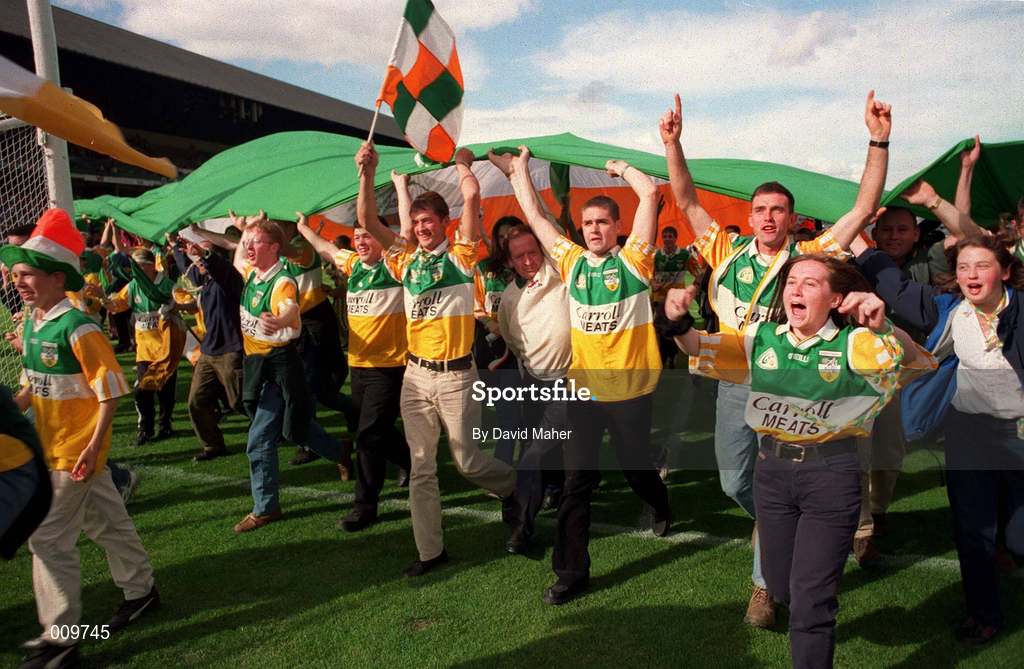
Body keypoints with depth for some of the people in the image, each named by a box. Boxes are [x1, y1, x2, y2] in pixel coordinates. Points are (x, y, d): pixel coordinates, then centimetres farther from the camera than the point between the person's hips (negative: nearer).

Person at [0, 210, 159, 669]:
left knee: (48, 539, -3)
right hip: (50, 448, 8)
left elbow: (111, 390, -20)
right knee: (106, 522, 20)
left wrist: (94, 445, -22)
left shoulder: (77, 328, -20)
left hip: (77, 451, -8)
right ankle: (141, 591, 37)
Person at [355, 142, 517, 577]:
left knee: (467, 461, 2)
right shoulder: (407, 260, 8)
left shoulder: (459, 256, -3)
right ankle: (430, 550, 19)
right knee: (421, 467, 7)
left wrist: (462, 162, 5)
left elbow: (472, 196, -12)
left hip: (455, 376, -4)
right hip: (416, 375, 5)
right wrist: (367, 172, -3)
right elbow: (367, 222, 4)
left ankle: (514, 485, 35)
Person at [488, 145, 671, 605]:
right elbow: (535, 216, 11)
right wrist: (518, 170, 15)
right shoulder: (572, 261, 6)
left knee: (636, 465, 18)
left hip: (630, 389, -2)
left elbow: (650, 194, -10)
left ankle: (660, 508, 53)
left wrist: (620, 168, 3)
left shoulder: (632, 261, -5)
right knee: (577, 481, 2)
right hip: (584, 388, 2)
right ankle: (571, 572, 12)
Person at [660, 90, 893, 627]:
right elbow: (686, 201, 3)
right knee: (734, 483, 16)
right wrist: (672, 144, -7)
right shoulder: (730, 252, 4)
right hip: (735, 386, 3)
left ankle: (764, 585, 21)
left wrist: (879, 141, -14)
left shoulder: (810, 256, -1)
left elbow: (865, 207, -6)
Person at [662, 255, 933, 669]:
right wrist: (678, 323, -21)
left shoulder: (854, 344, -7)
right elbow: (701, 350, -1)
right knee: (780, 583, 20)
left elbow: (913, 359, -18)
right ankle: (821, 619, 53)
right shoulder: (763, 339, 3)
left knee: (809, 599, 0)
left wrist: (884, 328, -36)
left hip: (831, 473, -4)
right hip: (772, 468, 4)